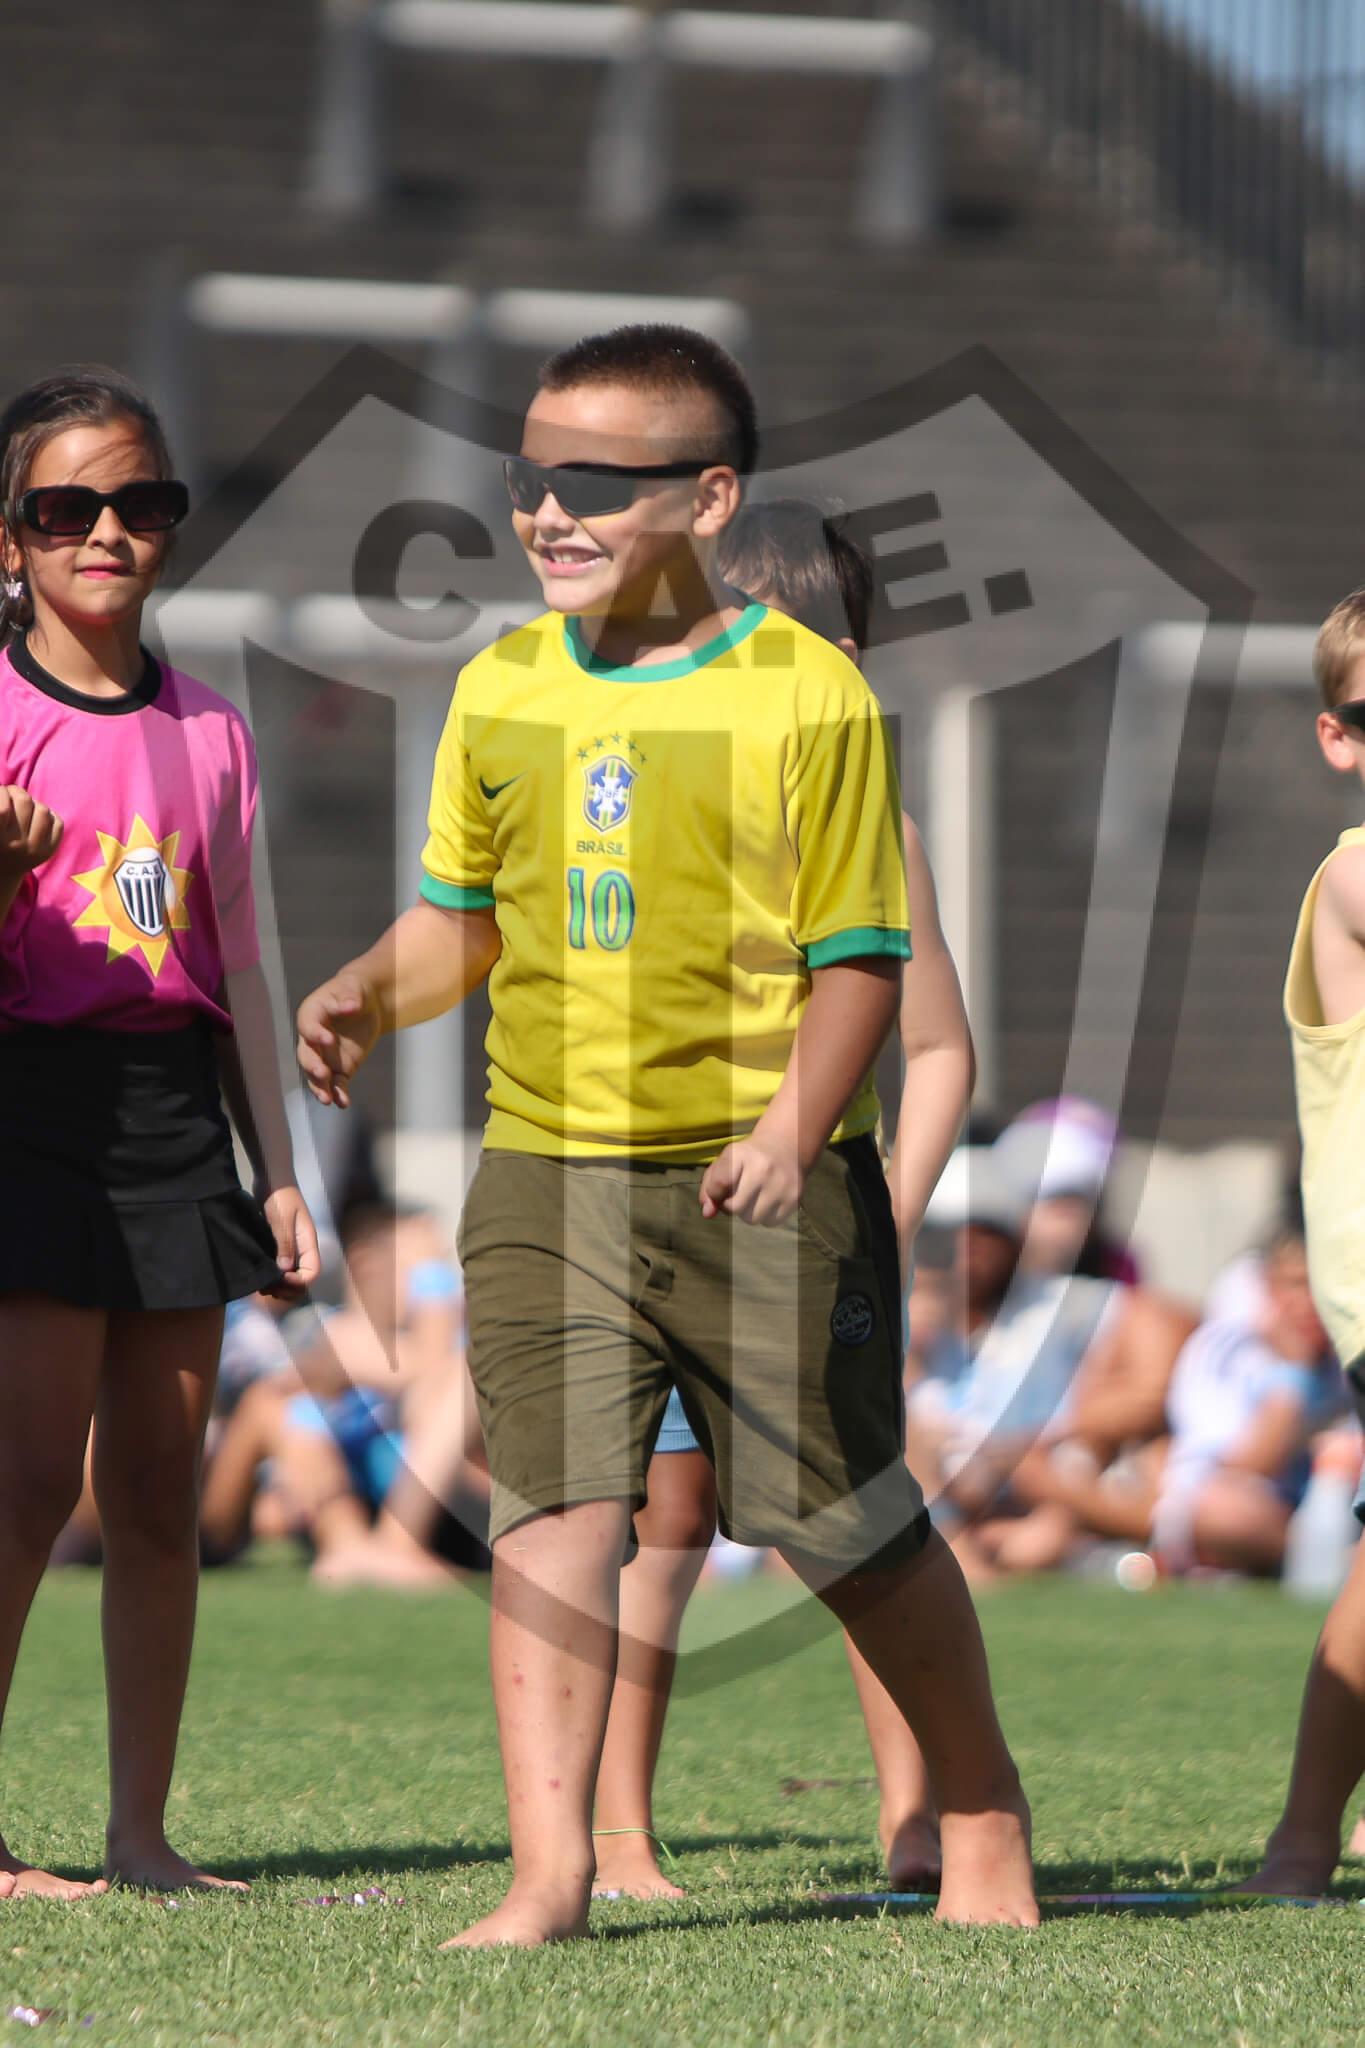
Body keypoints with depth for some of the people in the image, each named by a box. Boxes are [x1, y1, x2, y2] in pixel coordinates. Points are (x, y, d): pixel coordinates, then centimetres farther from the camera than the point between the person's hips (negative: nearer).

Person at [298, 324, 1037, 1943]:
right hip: (548, 1166, 4)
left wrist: (793, 1128, -22)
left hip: (761, 1181, -3)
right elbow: (460, 918, 18)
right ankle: (549, 1872, -8)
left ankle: (979, 1813, 27)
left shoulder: (808, 696, -8)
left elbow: (859, 958, -8)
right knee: (551, 1507, -8)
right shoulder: (499, 690, 7)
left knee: (847, 1518, 7)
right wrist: (363, 1000, -2)